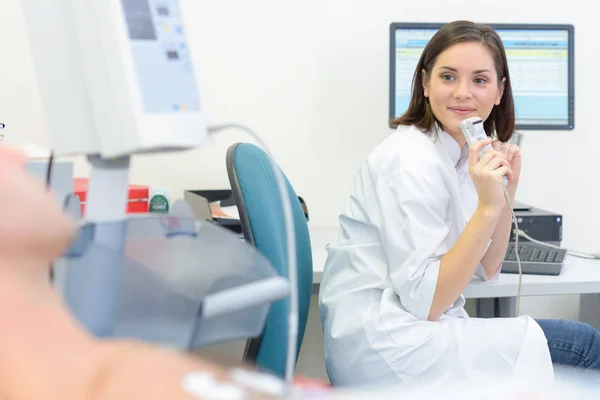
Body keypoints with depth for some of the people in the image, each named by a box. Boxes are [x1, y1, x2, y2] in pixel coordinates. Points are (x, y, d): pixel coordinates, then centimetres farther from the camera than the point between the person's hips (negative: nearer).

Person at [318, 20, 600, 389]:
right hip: (387, 353, -8)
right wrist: (487, 207, -26)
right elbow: (425, 302, -21)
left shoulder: (465, 154, 8)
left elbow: (486, 269, 12)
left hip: (423, 328, 8)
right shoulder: (411, 161, -18)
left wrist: (507, 189, -1)